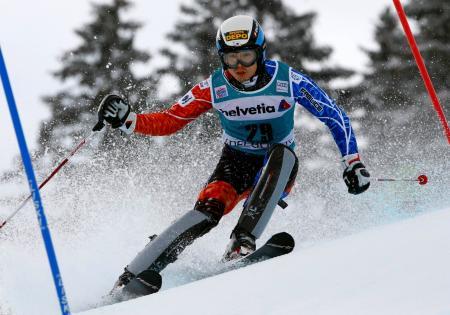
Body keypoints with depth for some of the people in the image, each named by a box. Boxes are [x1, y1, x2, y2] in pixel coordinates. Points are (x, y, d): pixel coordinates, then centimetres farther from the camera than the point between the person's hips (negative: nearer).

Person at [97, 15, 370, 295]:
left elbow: (335, 117, -8)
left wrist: (353, 163, -13)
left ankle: (243, 242, -40)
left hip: (279, 167, 0)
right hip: (236, 162, 0)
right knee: (209, 208, -28)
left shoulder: (288, 80, -18)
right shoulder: (214, 88, -14)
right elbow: (169, 121, -8)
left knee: (283, 154, -35)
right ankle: (135, 277, -30)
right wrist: (127, 121, -24)